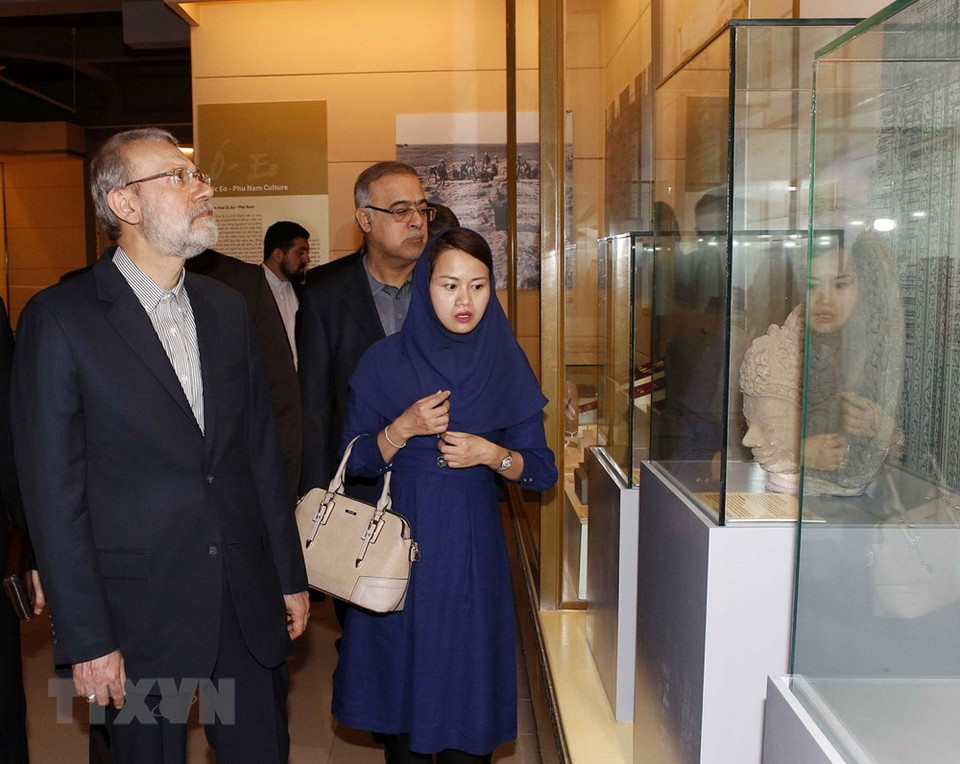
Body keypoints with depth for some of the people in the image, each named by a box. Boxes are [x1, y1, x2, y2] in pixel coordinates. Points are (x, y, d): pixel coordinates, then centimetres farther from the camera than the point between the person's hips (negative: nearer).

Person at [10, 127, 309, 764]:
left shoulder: (227, 308, 7)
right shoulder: (59, 319, -10)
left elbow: (263, 450, 9)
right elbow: (53, 492, -10)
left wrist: (290, 575, 10)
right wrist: (86, 640, -9)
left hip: (251, 602, 5)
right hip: (142, 611, -4)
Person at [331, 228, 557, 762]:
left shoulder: (508, 368, -1)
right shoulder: (385, 362, -2)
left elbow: (543, 471, 2)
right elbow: (354, 461, -2)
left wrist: (492, 454, -16)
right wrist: (404, 428, -18)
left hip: (473, 546, 0)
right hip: (400, 541, 0)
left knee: (466, 676, 7)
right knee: (402, 673, 10)